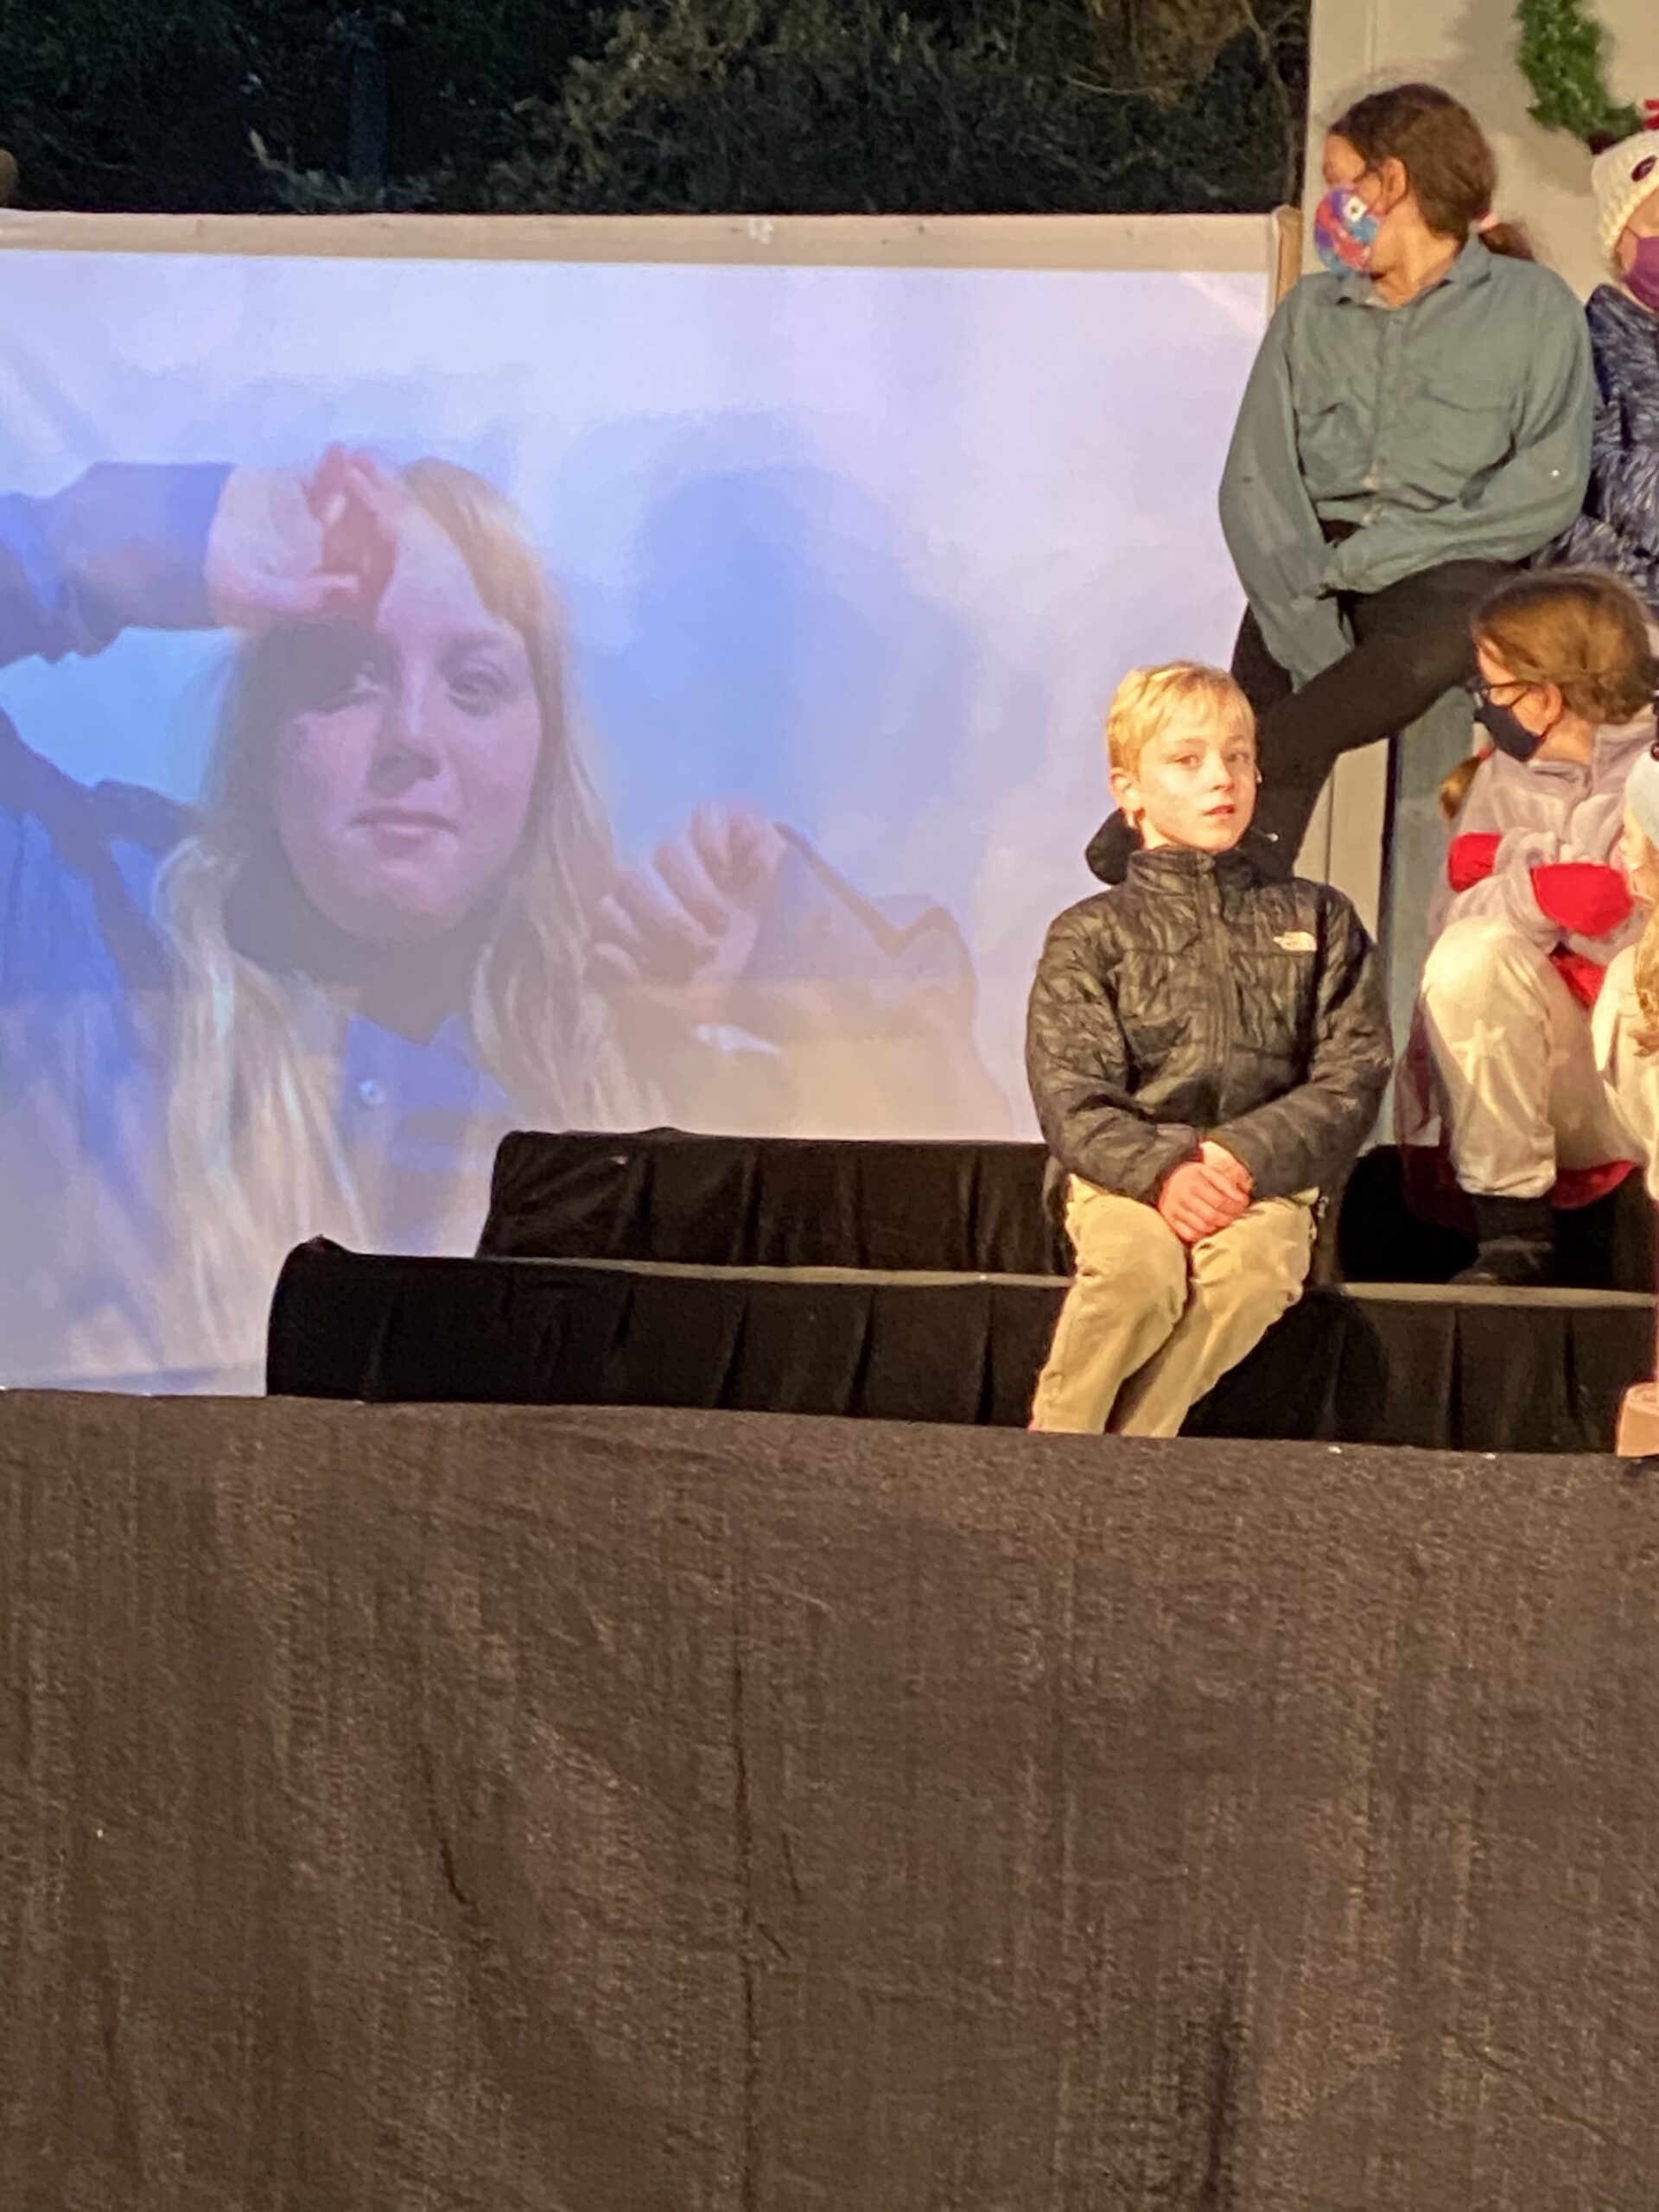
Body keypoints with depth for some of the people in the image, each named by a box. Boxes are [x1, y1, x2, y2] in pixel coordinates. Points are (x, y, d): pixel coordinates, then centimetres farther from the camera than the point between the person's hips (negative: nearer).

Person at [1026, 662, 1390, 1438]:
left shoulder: (1317, 921, 15)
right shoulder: (1090, 936, 10)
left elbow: (1352, 1080, 5)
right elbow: (1073, 1101, -2)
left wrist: (1241, 1157, -12)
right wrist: (1162, 1170, -21)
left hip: (1264, 1175, 1)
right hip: (1124, 1172, -1)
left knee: (1254, 1265, -35)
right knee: (1139, 1267, -36)